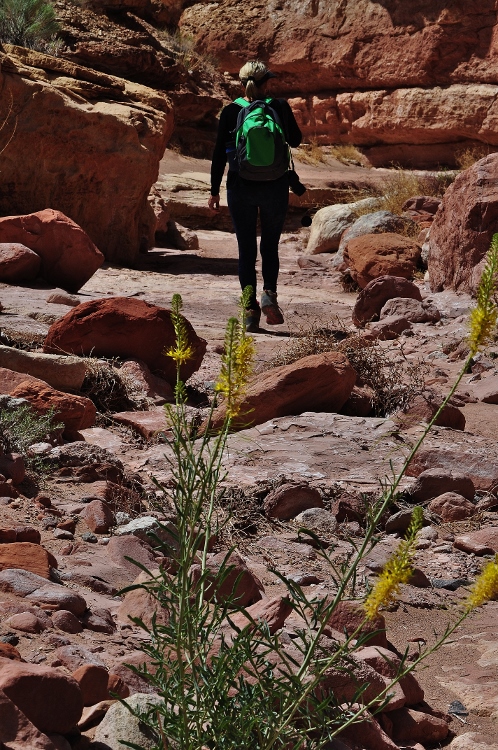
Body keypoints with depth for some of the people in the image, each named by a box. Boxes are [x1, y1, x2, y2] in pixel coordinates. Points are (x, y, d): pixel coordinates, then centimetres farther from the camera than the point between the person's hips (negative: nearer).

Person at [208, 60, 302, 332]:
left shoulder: (230, 112, -2)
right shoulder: (279, 107, -2)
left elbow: (219, 154, -2)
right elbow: (295, 140, 13)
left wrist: (214, 191, 6)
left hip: (240, 187, 0)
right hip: (275, 187, 0)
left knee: (246, 249, 8)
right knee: (270, 245, 14)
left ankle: (251, 310, 7)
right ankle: (269, 292, -10)